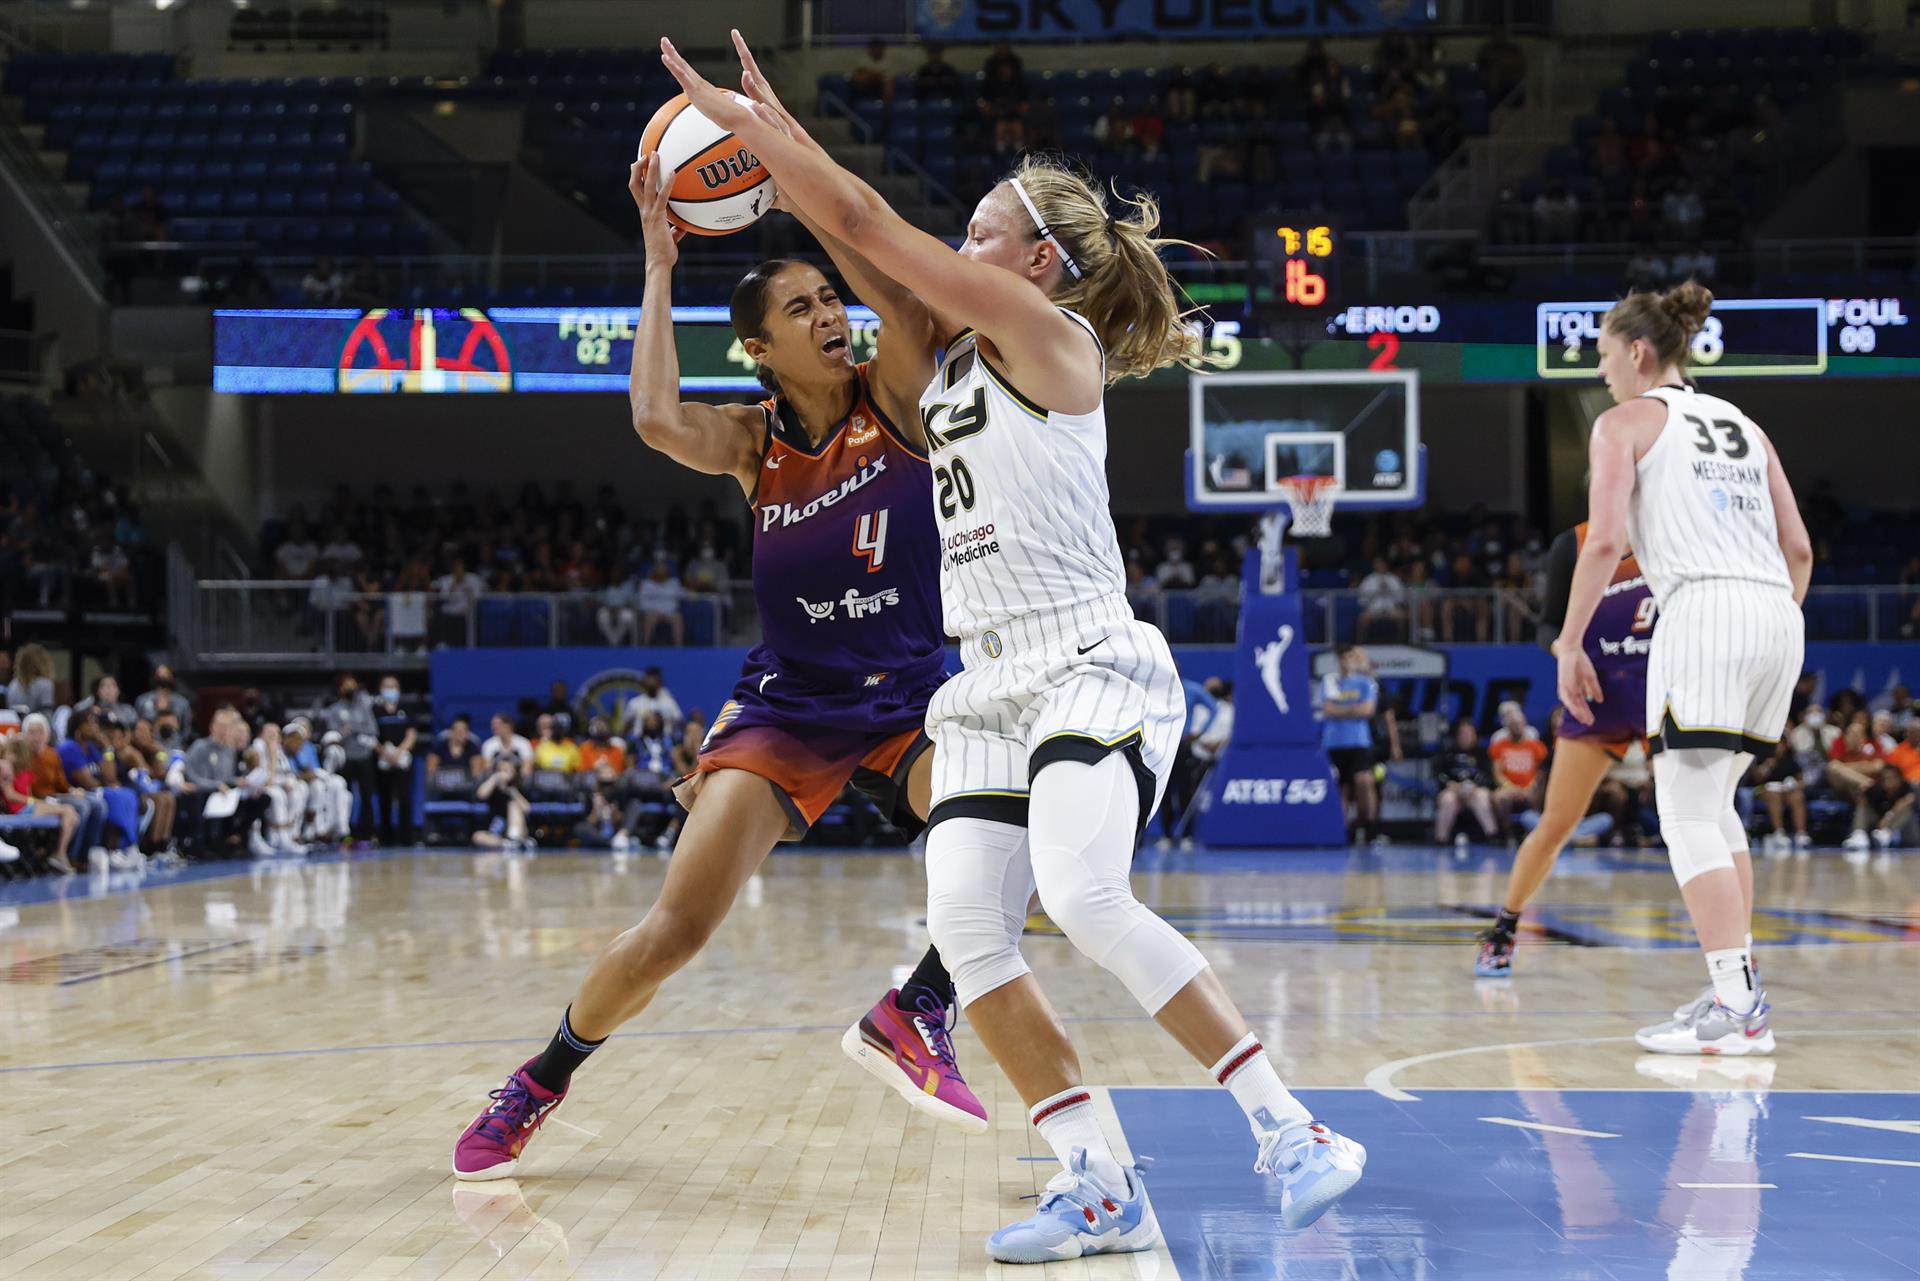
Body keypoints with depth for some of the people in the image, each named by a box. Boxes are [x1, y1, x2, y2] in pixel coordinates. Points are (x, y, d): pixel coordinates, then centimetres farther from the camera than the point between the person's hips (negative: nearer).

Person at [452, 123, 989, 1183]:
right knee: (675, 929, -11)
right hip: (787, 705, 0)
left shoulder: (894, 397, -3)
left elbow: (902, 293, -23)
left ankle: (913, 1014, -5)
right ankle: (538, 1083, 14)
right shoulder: (752, 440, 0)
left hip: (912, 702, 0)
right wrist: (659, 263, -16)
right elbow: (655, 419, -22)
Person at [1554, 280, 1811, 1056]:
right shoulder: (1742, 425, 24)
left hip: (1705, 612, -7)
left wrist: (1569, 644, -1)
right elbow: (1799, 548, 19)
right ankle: (1736, 982, 14)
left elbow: (1605, 540, -7)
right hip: (1779, 616, 7)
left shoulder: (1625, 422, 6)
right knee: (1713, 805, 18)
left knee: (1690, 816, -6)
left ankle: (1737, 1009, -15)